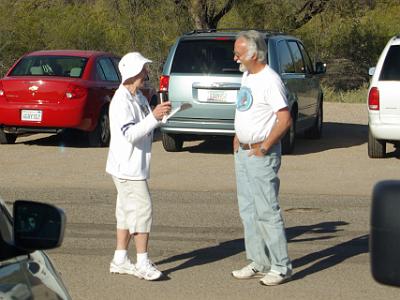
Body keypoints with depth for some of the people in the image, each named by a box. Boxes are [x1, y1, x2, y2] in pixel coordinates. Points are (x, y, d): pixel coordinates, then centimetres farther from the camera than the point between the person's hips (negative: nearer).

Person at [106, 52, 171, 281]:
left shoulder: (139, 97, 12)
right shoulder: (121, 101, -18)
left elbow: (147, 127, 20)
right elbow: (130, 134, -25)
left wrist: (161, 114, 2)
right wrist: (154, 117, -31)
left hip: (136, 166, 10)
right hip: (127, 166, -10)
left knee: (128, 211, 13)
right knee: (142, 209, -9)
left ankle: (120, 260, 21)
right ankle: (142, 263, -4)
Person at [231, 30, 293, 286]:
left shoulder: (270, 81, -18)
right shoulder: (247, 76, 11)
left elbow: (285, 120, -23)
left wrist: (264, 147, -20)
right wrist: (238, 136, 14)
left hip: (261, 155, -10)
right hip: (242, 152, 10)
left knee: (267, 211, -8)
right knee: (248, 211, 13)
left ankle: (281, 266, -1)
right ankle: (259, 263, 21)